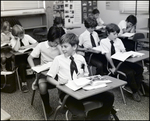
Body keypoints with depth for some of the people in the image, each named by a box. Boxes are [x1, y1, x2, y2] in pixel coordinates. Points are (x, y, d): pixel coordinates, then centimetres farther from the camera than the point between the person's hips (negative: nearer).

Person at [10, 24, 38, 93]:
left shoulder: (26, 36, 1)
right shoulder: (13, 40, -4)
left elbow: (36, 44, -9)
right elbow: (16, 49, -24)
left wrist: (25, 46, -16)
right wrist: (18, 39, -19)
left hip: (29, 55, 2)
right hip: (19, 57, -1)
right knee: (22, 65, -33)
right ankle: (24, 83, -20)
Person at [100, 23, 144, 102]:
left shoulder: (118, 40, 17)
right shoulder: (103, 41, 0)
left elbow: (124, 52, 11)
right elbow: (108, 55, -9)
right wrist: (113, 67, -15)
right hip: (113, 62, -6)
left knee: (139, 69, -13)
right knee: (130, 72, -27)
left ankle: (137, 88, 0)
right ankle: (135, 92, -6)